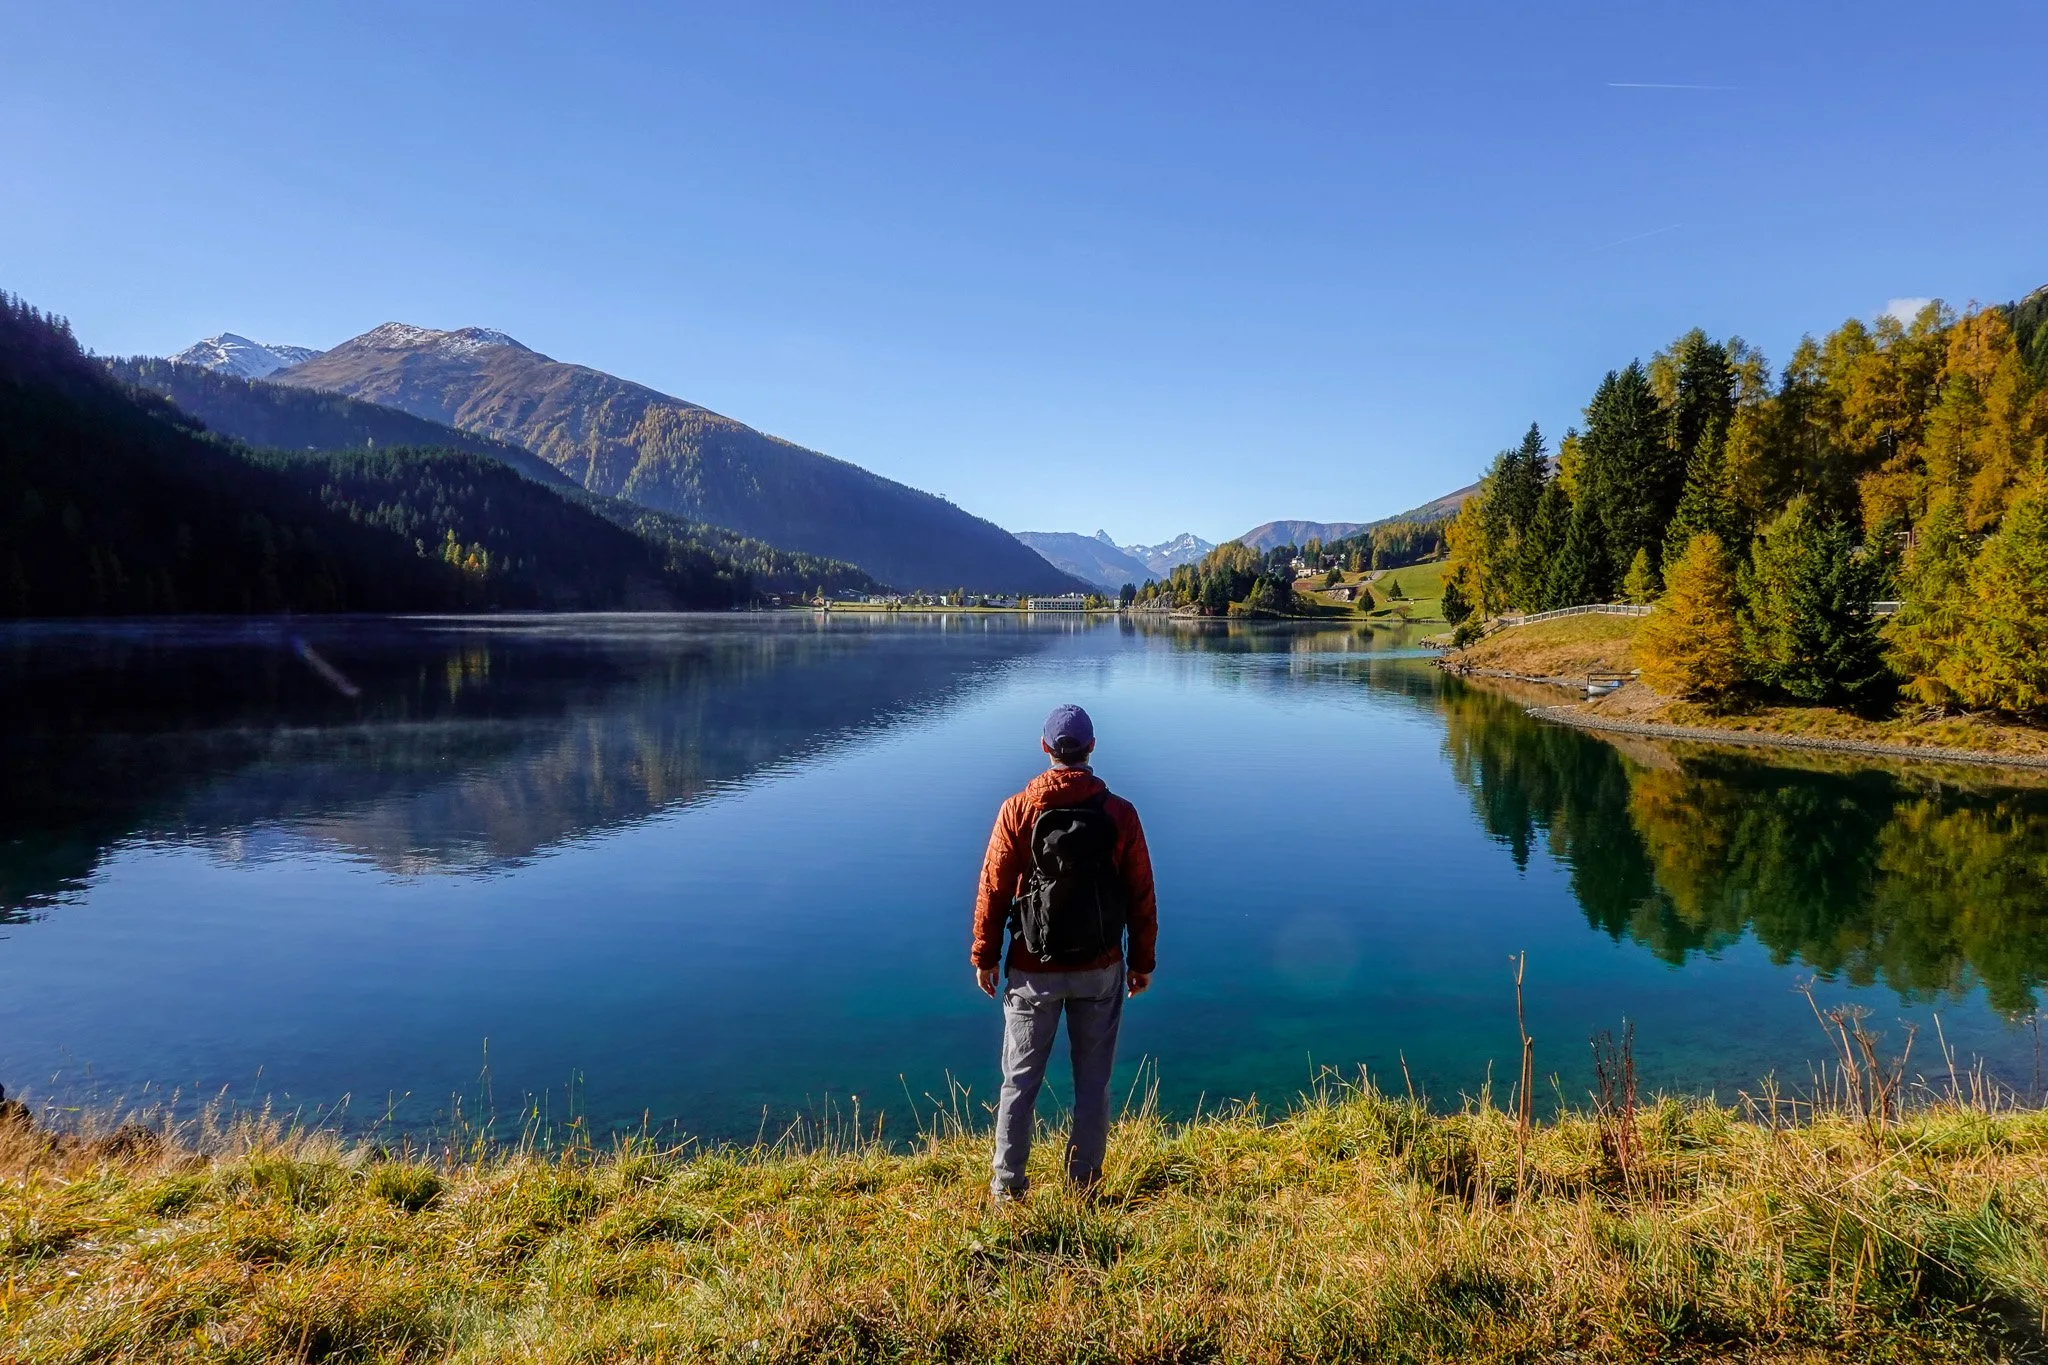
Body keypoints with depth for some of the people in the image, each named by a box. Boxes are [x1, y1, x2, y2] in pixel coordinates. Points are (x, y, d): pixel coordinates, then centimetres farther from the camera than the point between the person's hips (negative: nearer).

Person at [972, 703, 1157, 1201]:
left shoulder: (1018, 810, -9)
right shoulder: (1121, 814, -6)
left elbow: (993, 889, -6)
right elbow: (1142, 896, -1)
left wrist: (985, 956, 5)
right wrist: (1142, 961, 10)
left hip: (1034, 971, -1)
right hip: (1101, 971, 1)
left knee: (1020, 1079, 12)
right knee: (1093, 1080, 13)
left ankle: (1007, 1184, 19)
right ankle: (1083, 1184, 21)